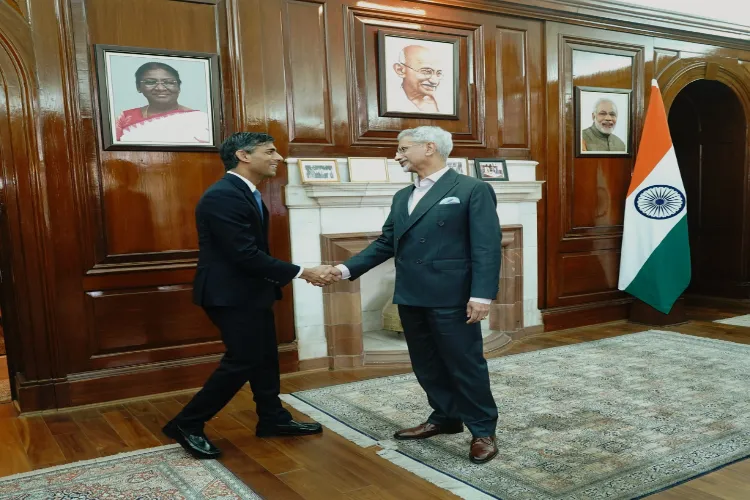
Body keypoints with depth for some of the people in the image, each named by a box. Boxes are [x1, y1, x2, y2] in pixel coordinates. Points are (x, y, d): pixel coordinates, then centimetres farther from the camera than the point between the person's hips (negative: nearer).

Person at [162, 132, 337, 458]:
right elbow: (246, 254, -27)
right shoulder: (222, 196, -23)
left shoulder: (247, 193, 10)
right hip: (231, 293, -10)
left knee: (264, 357, 15)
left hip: (251, 291, 10)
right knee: (242, 360, -4)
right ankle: (187, 424, 10)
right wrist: (303, 273, -23)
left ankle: (273, 419, 29)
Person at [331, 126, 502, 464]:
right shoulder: (402, 197, 16)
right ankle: (445, 418, 34)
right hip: (411, 297, 7)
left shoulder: (472, 189, -6)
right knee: (427, 365, 16)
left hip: (451, 297, -7)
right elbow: (385, 244, 14)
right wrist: (346, 269, 4)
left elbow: (487, 246, -12)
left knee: (465, 365, 3)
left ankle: (483, 430, 19)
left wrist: (482, 294, -20)